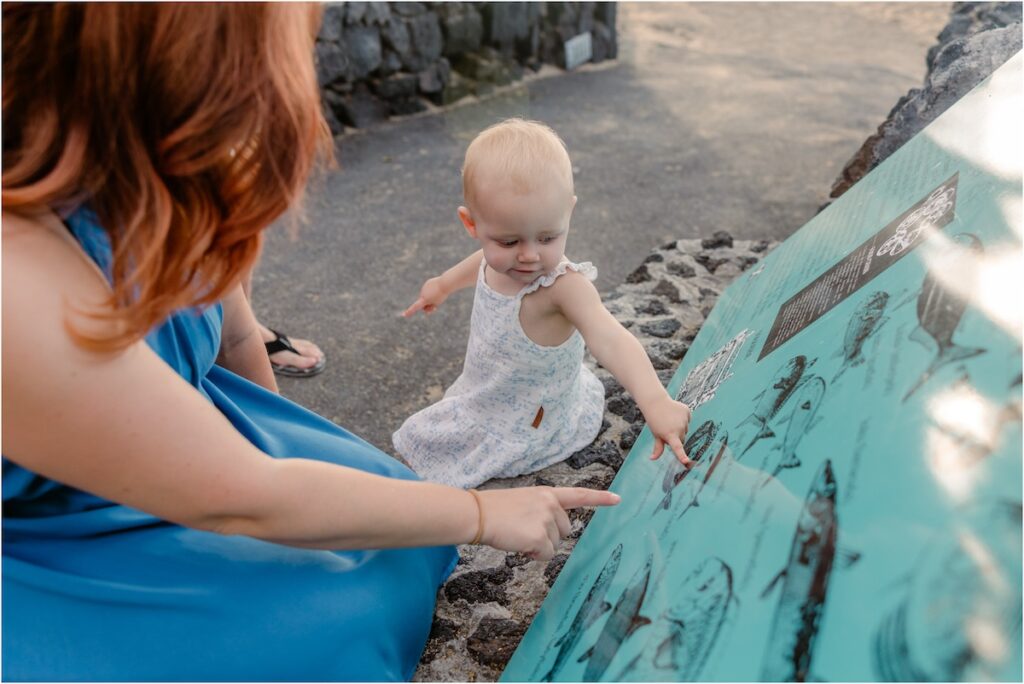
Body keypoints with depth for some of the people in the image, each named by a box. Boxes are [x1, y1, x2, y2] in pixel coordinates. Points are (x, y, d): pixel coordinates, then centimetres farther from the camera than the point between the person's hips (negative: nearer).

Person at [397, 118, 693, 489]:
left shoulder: (563, 286, -37)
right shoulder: (499, 257, -15)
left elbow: (609, 339, -53)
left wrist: (655, 400, -68)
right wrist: (442, 284, 27)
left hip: (528, 426, -7)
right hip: (486, 396, 7)